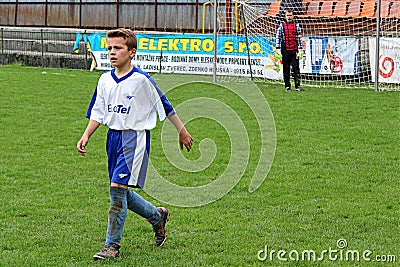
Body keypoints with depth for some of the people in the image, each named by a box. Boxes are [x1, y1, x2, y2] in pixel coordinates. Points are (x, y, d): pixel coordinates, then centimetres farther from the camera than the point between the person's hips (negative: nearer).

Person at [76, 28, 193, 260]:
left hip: (135, 138, -7)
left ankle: (112, 245, -7)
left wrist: (182, 131, 4)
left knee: (118, 187, -15)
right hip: (114, 137, 7)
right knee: (121, 192, 12)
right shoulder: (105, 80, 7)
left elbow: (165, 106, -3)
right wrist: (86, 136, -1)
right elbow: (98, 112, 12)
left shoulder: (141, 80, -11)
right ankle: (158, 216, 37)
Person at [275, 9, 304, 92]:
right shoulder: (282, 26, 6)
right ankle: (287, 86, 9)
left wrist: (300, 48, 1)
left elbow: (299, 38, 8)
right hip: (285, 50, 0)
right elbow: (278, 37, 5)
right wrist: (278, 48, -3)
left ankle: (297, 86, -5)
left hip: (294, 50, 0)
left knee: (296, 67, -4)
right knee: (286, 68, 3)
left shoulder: (296, 26, 8)